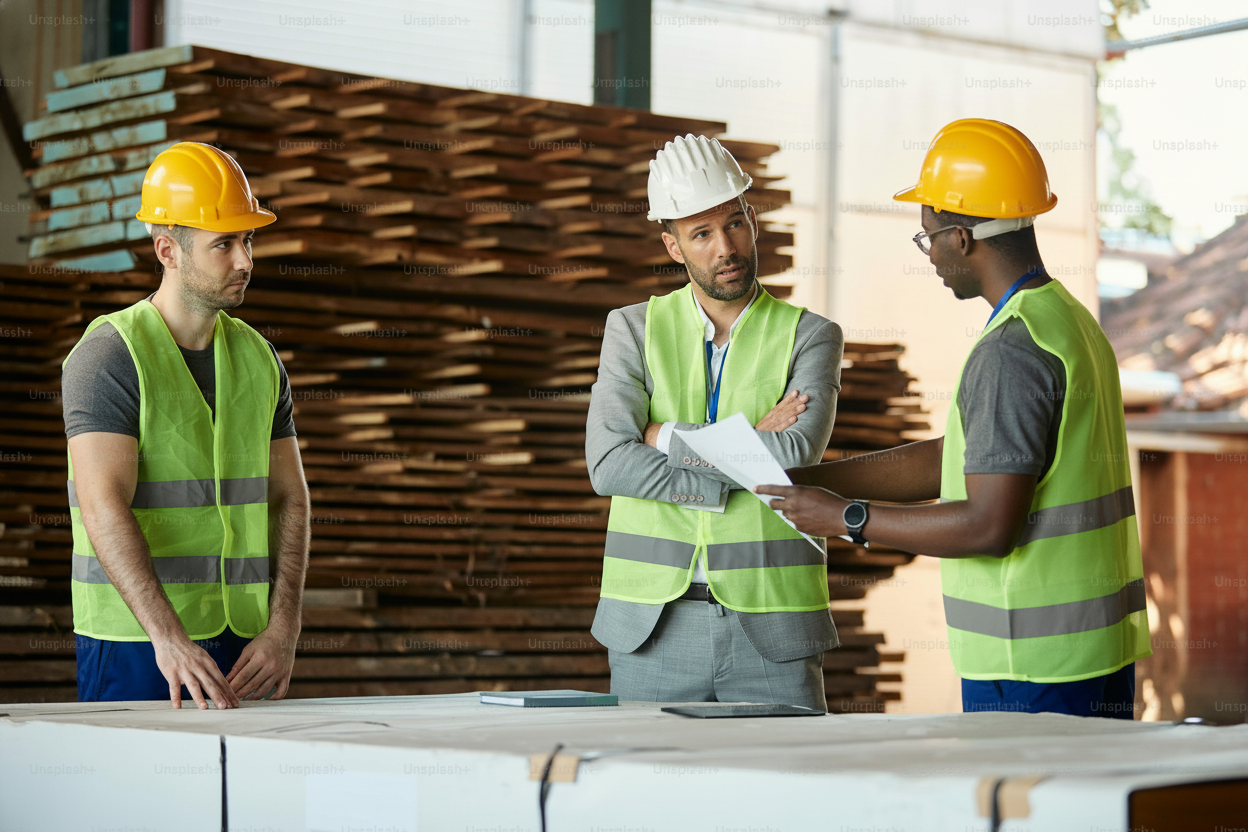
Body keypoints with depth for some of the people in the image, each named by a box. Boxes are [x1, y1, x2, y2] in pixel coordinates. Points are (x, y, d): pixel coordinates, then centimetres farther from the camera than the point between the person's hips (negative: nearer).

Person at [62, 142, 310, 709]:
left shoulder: (258, 358, 11)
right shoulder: (107, 358, -8)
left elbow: (289, 498, 11)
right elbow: (104, 509, -19)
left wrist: (284, 629, -3)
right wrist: (169, 638, -30)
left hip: (244, 643, 5)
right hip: (135, 641, -5)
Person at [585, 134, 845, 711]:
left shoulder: (810, 337, 4)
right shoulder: (633, 329, 7)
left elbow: (797, 455, -15)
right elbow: (608, 464, -8)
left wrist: (666, 438, -9)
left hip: (772, 626, -1)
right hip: (652, 624, 1)